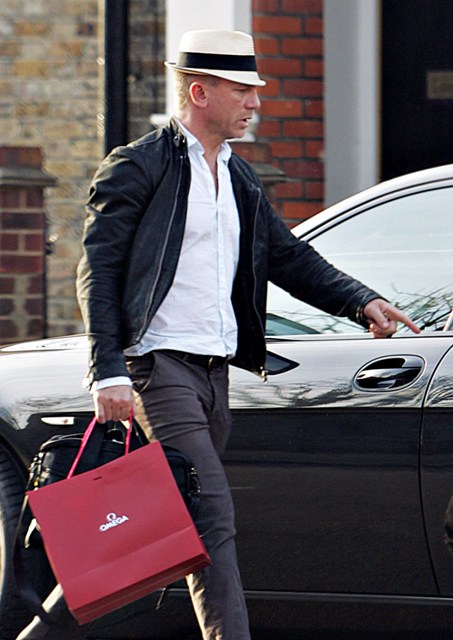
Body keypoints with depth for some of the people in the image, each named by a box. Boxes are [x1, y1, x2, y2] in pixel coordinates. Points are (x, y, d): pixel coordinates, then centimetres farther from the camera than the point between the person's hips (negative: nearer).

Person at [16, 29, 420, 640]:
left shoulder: (239, 178, 18)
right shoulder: (138, 168, -5)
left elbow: (289, 258, 21)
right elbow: (98, 271, -9)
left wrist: (360, 302, 5)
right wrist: (108, 372, -18)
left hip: (215, 369, 8)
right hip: (160, 365, -8)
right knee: (213, 518, -16)